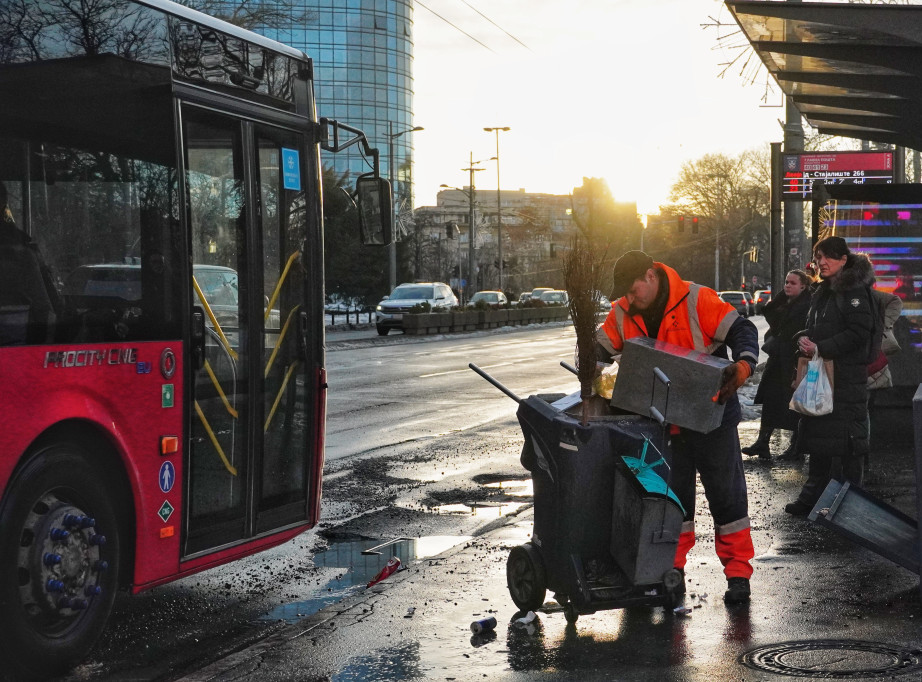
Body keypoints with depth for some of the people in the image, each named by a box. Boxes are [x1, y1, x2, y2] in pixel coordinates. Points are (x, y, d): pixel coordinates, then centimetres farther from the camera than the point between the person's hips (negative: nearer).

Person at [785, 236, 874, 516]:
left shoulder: (854, 290, -10)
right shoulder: (821, 293, 18)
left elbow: (859, 332, -18)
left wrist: (821, 348, -19)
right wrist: (804, 339, 1)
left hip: (847, 379, -9)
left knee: (847, 440, -5)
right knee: (817, 433, 12)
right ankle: (813, 496, 19)